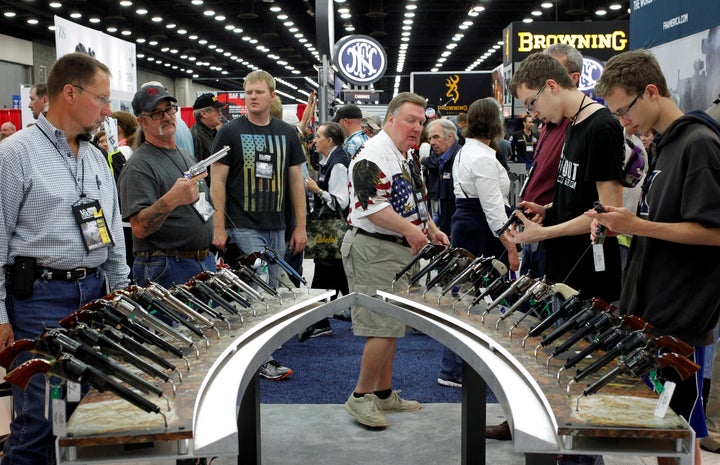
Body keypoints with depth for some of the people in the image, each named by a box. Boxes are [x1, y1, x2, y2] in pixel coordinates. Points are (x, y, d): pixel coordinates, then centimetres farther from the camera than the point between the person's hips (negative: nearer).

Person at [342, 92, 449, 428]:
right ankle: (360, 397, 3)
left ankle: (384, 394, 26)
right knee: (382, 329, -10)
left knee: (392, 327, 15)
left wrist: (431, 229, 12)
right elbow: (369, 204, -26)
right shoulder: (373, 155, -15)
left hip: (400, 251, 10)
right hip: (374, 251, -10)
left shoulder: (407, 158, 17)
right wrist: (409, 230, -26)